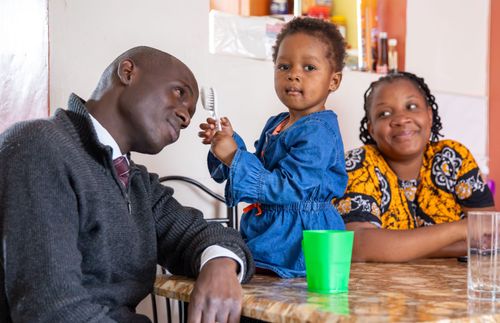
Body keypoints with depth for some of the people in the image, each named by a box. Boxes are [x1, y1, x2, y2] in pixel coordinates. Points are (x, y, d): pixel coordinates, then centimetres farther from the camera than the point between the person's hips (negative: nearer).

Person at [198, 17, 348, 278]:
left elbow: (286, 188, -24)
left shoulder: (318, 132, -17)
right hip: (266, 230, 8)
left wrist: (234, 157, -22)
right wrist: (230, 142, 4)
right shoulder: (275, 124, 10)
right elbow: (259, 171, 19)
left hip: (297, 240, -8)